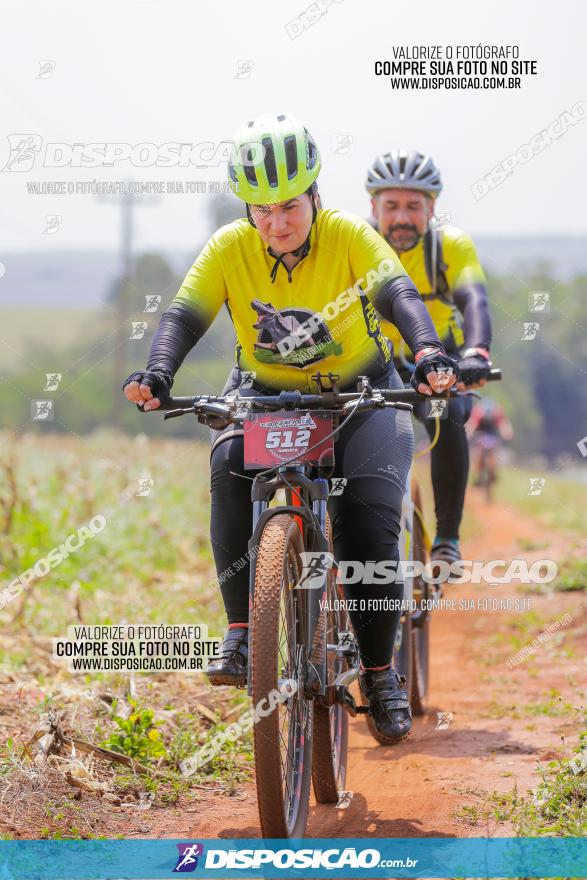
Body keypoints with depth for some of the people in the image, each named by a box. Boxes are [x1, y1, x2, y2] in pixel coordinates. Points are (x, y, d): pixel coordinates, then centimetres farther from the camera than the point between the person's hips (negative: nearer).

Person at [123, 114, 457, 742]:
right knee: (230, 468, -32)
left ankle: (379, 671, 0)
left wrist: (429, 353, -52)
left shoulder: (349, 237, -18)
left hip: (358, 393, -1)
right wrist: (157, 373, -42)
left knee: (369, 524, -19)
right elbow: (184, 315, -21)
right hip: (265, 395, 1)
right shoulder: (229, 248, -14)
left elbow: (399, 295, -32)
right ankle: (241, 634, -26)